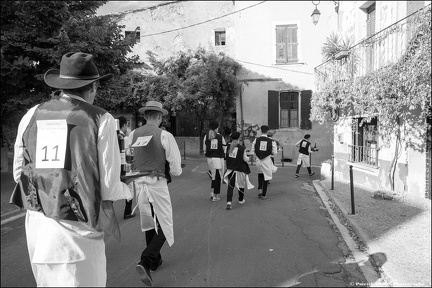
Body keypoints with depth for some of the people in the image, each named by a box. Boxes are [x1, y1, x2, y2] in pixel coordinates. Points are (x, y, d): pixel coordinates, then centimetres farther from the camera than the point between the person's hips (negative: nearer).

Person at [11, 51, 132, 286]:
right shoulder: (101, 120, -10)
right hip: (77, 231, -5)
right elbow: (108, 187, -12)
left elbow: (18, 173, 10)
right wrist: (126, 191, 11)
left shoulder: (31, 116, 3)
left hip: (36, 225, 6)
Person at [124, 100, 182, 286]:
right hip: (157, 183, -5)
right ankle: (145, 262, -9)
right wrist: (173, 171, 11)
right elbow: (176, 169, -10)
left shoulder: (133, 135, 2)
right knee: (164, 226, 6)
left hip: (138, 182, 5)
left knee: (148, 223, 21)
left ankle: (155, 260, 35)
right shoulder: (164, 135, -9)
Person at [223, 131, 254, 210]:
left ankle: (229, 202, -13)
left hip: (230, 169, 3)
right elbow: (245, 159, -8)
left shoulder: (228, 145, -4)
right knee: (241, 184, 19)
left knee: (230, 186, 3)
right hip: (239, 169, -2)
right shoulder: (242, 148, -15)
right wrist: (248, 157, 12)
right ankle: (241, 200, 36)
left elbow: (227, 157, 7)